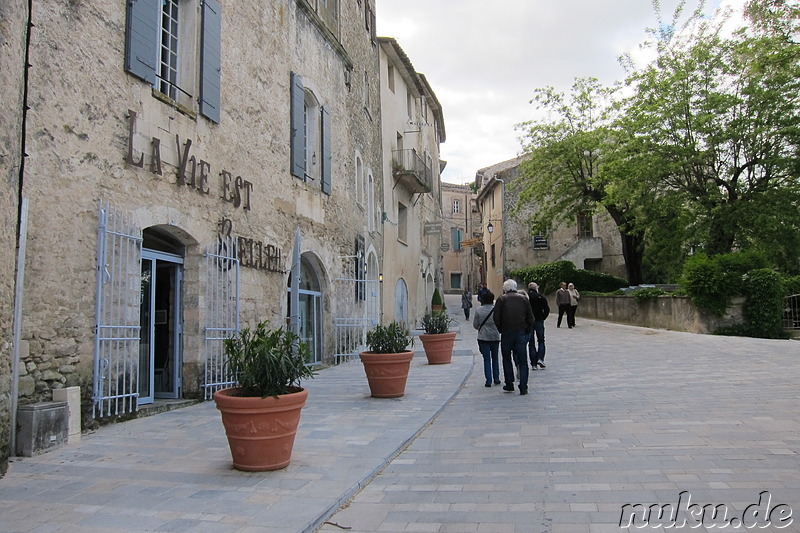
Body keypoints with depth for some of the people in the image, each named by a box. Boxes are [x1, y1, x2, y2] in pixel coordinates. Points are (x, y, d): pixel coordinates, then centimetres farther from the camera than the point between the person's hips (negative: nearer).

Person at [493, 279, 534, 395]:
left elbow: (496, 318, -5)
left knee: (507, 359, 14)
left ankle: (509, 384, 14)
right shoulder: (523, 298, 6)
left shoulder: (501, 299, 0)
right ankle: (523, 387, 2)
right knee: (522, 361, 5)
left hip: (507, 333, -1)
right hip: (522, 333, 1)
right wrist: (528, 331, 11)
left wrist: (501, 330, 5)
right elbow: (530, 317, 4)